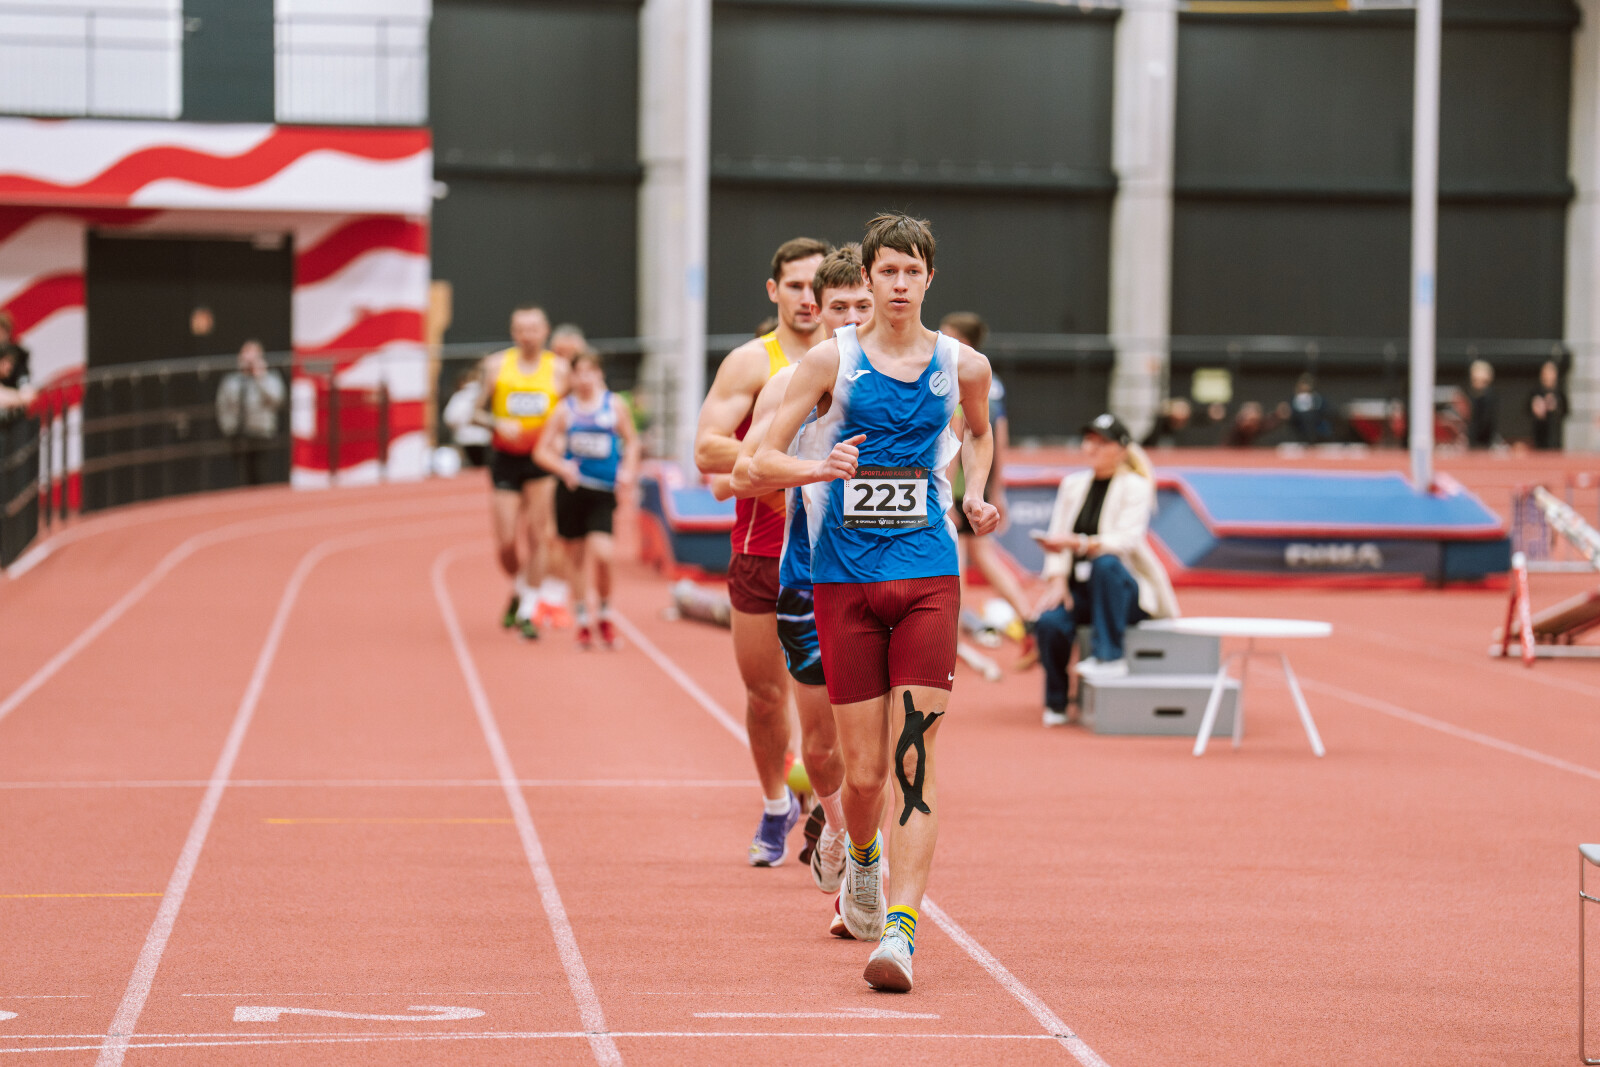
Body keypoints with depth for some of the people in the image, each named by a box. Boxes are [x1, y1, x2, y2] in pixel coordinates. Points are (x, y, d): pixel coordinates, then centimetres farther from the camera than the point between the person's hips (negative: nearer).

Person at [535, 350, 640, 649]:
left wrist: (628, 470, -2)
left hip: (603, 492, -1)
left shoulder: (616, 405, 3)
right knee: (575, 559, 6)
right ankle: (582, 622, 20)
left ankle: (604, 616, 6)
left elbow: (631, 441, 15)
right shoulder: (565, 409, 2)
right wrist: (562, 467, -13)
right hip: (571, 490, 1)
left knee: (601, 554, -16)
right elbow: (541, 452, 4)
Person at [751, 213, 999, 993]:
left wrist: (975, 494, 10)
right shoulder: (833, 359, -1)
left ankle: (901, 931, -15)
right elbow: (760, 462, -1)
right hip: (843, 575, 0)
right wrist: (820, 468, -21)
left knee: (913, 758, -10)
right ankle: (861, 857, 36)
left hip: (928, 576, 1)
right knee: (863, 769, 2)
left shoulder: (962, 366, 5)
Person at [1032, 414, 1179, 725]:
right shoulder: (1073, 484, 12)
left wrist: (1080, 544, -34)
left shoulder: (1135, 487, -4)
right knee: (1051, 623, -28)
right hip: (1081, 590, 4)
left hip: (1127, 591, -4)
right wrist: (1058, 579, -10)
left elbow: (1127, 540, -19)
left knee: (1105, 564, -38)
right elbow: (1057, 536, 7)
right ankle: (1056, 705, -10)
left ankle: (1110, 657, -32)